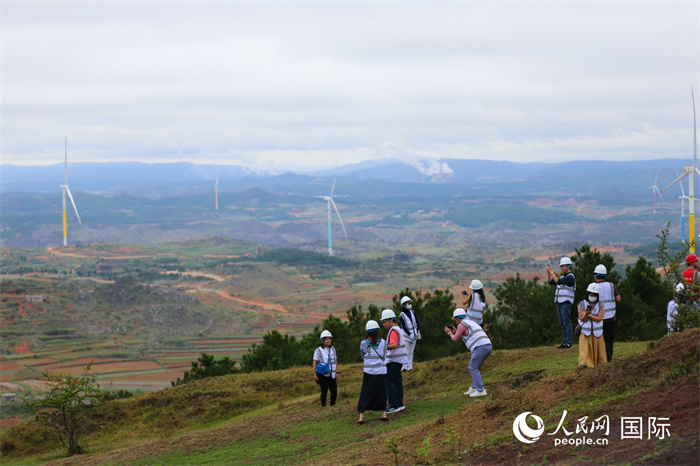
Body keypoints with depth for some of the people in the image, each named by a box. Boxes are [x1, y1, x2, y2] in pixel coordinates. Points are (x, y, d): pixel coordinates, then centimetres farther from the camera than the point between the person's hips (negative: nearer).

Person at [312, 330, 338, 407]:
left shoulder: (332, 349, 8)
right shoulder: (318, 351, -7)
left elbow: (335, 361, 14)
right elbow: (315, 363, -6)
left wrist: (337, 372, 9)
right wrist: (315, 374, -11)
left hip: (331, 375, 4)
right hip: (323, 375, -4)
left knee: (334, 391, -2)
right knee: (324, 391, -2)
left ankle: (332, 405, 12)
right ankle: (323, 406, 7)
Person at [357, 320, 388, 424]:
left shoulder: (363, 343, -2)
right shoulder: (383, 342, 2)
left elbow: (364, 357, 11)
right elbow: (384, 357, 10)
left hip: (369, 372, -1)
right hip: (381, 371, 1)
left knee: (365, 393, 3)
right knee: (381, 392, 14)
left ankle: (361, 416, -2)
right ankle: (384, 413, 12)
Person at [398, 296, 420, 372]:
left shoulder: (412, 312, 9)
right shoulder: (402, 315, -6)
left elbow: (417, 323, 10)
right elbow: (404, 327, -10)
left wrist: (417, 332, 0)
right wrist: (410, 334, -13)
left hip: (414, 336, 5)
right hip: (406, 335, -5)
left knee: (411, 352, 8)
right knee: (406, 352, -10)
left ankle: (409, 366, 11)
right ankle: (404, 367, -10)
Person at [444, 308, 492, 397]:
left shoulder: (462, 325, 1)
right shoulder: (472, 323, 30)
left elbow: (455, 339, 12)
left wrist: (449, 332, 32)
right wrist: (455, 332, 43)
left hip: (480, 347, -9)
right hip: (488, 346, 9)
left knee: (473, 368, -2)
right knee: (476, 368, 21)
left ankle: (481, 390, -8)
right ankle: (474, 388, 21)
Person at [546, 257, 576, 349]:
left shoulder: (570, 277, -10)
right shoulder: (562, 277, 18)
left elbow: (558, 281, -22)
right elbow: (551, 282, 19)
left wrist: (551, 272, -19)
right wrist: (548, 272, 4)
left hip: (566, 303, -9)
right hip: (559, 303, 9)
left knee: (566, 323, -9)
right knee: (562, 324, 9)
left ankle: (569, 343, -8)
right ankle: (564, 342, 11)